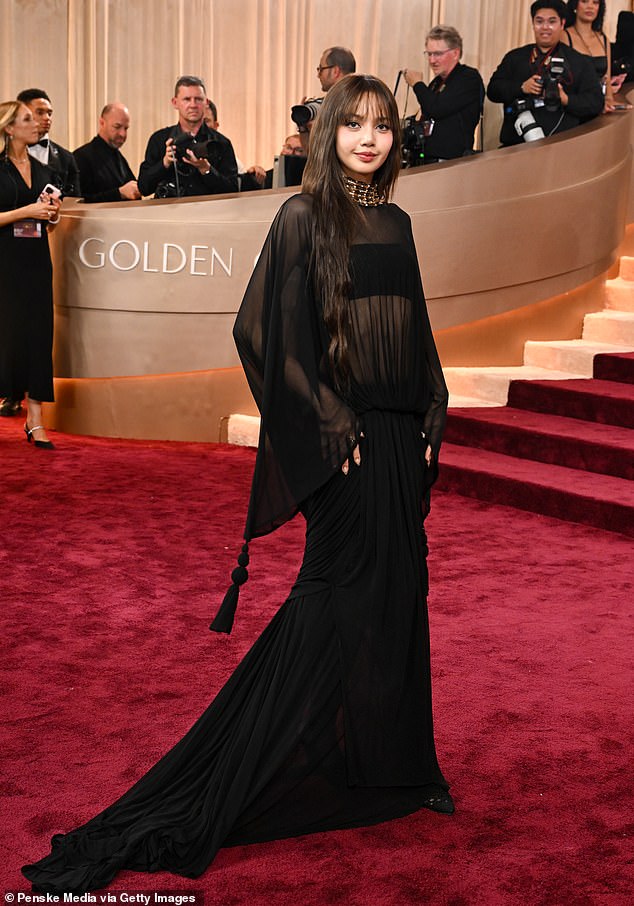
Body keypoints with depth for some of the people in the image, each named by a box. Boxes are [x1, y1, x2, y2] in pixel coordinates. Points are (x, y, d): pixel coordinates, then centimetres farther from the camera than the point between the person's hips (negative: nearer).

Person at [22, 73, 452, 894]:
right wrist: (331, 423, -16)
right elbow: (273, 331, -13)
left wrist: (431, 420, 11)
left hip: (401, 437, 7)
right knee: (345, 597, -4)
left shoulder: (395, 225, 13)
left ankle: (399, 770, 28)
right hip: (343, 442, -7)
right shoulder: (304, 218, -8)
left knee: (399, 594, 13)